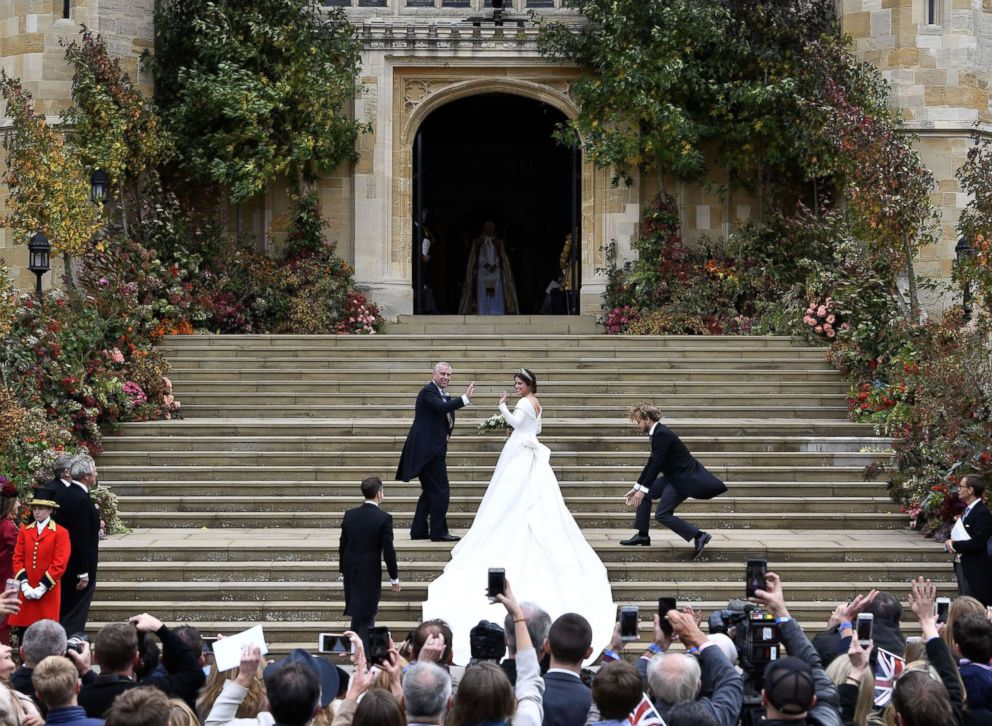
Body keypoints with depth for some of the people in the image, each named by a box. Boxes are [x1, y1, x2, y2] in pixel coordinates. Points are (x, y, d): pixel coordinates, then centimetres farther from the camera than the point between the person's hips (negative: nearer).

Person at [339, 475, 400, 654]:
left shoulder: (350, 515, 1)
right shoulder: (384, 518, -14)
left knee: (357, 613, 19)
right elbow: (388, 550, -12)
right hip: (370, 573, -5)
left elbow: (342, 545, 7)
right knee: (367, 614, 3)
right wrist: (394, 577, -2)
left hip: (351, 572, 5)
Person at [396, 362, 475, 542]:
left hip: (433, 449, 11)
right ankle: (439, 532, -4)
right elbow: (442, 407, -31)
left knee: (430, 491, 15)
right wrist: (464, 398, -34)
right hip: (429, 449, -11)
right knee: (441, 490, -9)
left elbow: (448, 414, 19)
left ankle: (419, 530, 21)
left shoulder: (444, 394, 18)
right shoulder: (428, 391, -13)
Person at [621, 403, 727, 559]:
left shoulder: (662, 435, -21)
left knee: (662, 514, -12)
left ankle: (699, 536, -11)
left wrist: (642, 490, -22)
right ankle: (642, 536, 17)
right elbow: (651, 463, 14)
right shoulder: (657, 433, 10)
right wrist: (637, 488, 14)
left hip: (683, 478, -10)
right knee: (645, 495, 11)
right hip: (674, 476, 10)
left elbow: (656, 464, -24)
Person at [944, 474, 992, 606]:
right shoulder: (968, 510, 14)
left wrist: (954, 545, -14)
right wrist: (951, 543, -3)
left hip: (976, 571, -10)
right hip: (962, 565, 10)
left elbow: (977, 543, -24)